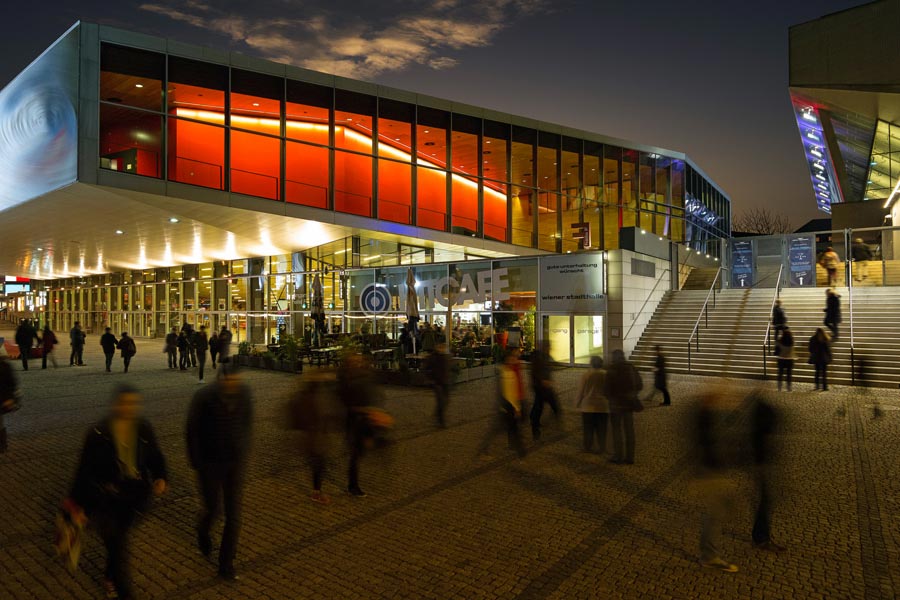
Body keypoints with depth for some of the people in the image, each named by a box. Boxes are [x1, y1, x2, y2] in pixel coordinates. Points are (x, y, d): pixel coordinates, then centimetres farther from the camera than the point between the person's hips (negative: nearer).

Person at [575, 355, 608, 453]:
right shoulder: (606, 375, -4)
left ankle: (587, 447, 15)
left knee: (588, 428, 9)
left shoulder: (586, 375, -9)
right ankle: (602, 448, 12)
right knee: (601, 429, 9)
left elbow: (581, 391, -4)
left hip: (588, 406, -2)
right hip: (603, 406, 2)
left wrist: (577, 403, 9)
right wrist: (609, 402, 18)